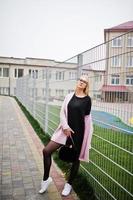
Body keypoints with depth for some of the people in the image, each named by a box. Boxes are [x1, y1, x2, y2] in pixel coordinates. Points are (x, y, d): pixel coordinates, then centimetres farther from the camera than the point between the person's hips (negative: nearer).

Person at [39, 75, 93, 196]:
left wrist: (88, 136, -2)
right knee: (46, 151, -5)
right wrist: (65, 126, -11)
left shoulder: (87, 99, -4)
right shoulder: (69, 96, 4)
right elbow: (62, 112, 3)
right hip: (66, 130, 3)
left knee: (75, 158, 11)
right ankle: (46, 178, 17)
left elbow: (88, 118, -2)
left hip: (79, 133, -2)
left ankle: (69, 184, 34)